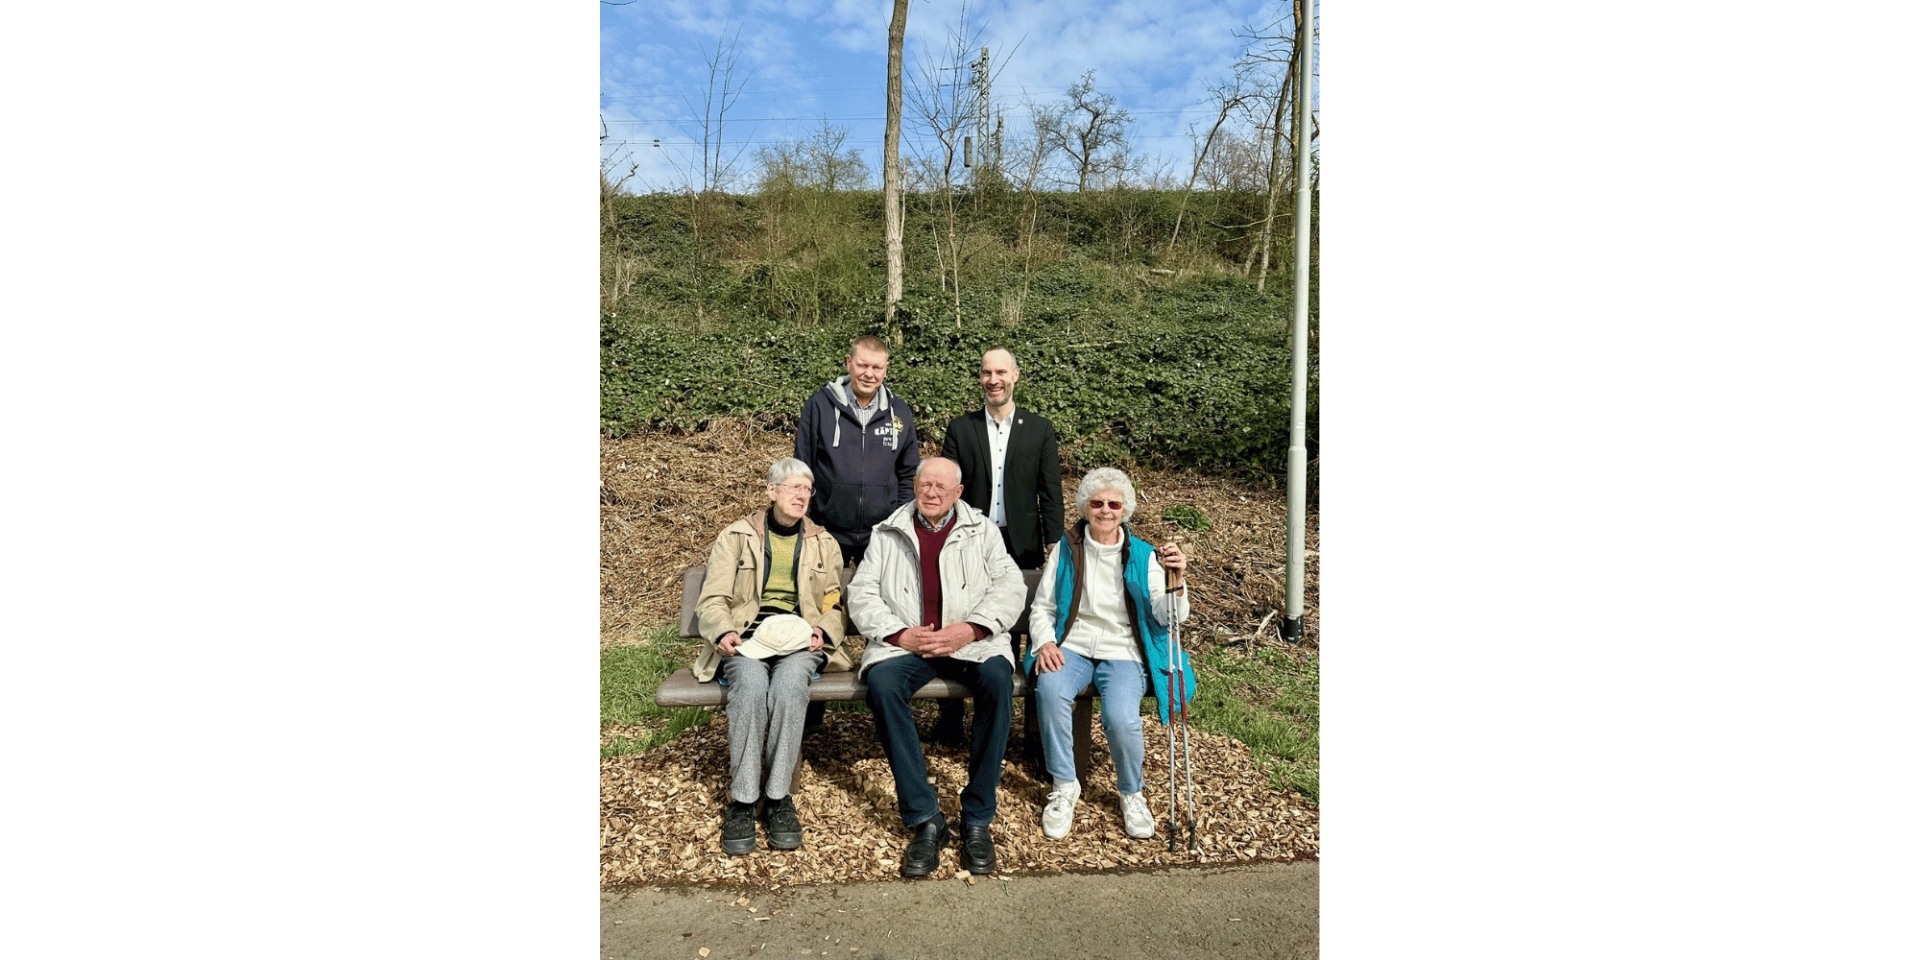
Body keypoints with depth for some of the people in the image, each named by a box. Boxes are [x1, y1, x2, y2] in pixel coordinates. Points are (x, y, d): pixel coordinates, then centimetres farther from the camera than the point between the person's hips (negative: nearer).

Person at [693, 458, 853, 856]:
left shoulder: (824, 544, 19)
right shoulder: (735, 536, 12)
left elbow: (835, 605, 16)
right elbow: (712, 600, 6)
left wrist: (823, 633, -6)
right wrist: (723, 632, -15)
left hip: (800, 640, 1)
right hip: (747, 640, -1)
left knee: (789, 682, -34)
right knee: (750, 682, -35)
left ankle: (778, 796, -23)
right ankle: (742, 800, -25)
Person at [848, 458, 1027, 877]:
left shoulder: (982, 531, 15)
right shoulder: (887, 534, 15)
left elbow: (1010, 587, 5)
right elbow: (861, 594, 8)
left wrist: (971, 628, -12)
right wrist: (899, 634, -9)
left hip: (970, 642, 0)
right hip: (904, 643, 1)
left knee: (998, 680, -32)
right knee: (882, 684, -31)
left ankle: (977, 818, -19)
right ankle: (925, 820, -22)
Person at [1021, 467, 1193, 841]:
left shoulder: (1142, 556, 5)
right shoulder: (1066, 548, 7)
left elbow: (1170, 617, -5)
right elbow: (1041, 607, 9)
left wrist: (1176, 581, -24)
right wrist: (1045, 642, -10)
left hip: (1123, 652, -1)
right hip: (1072, 647, 1)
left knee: (1120, 717, -29)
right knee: (1050, 690, -32)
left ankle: (1132, 794, 4)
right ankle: (1064, 786, -10)